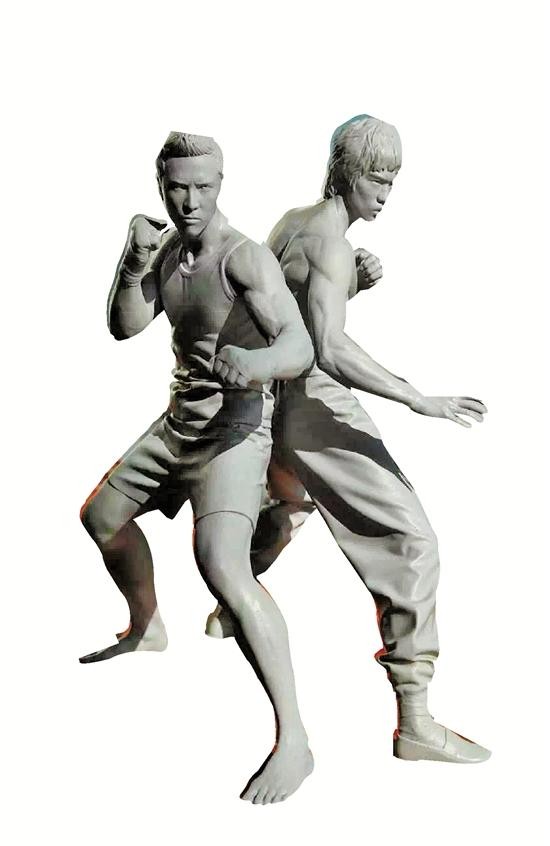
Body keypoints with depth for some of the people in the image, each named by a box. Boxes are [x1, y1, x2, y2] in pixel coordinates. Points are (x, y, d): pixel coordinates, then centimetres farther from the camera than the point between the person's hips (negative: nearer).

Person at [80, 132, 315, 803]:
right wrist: (133, 266, -22)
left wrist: (255, 361, -57)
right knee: (102, 515, 25)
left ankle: (293, 740, -25)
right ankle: (146, 630, 51)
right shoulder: (167, 246, 3)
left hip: (236, 429, -9)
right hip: (181, 422, 9)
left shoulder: (245, 258, -22)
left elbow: (299, 346, -34)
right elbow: (124, 326, -3)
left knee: (222, 566, -29)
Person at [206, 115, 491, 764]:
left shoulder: (292, 221, 10)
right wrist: (419, 400, -33)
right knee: (410, 540, -12)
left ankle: (230, 610, 56)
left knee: (291, 503, 40)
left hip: (273, 399, 10)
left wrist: (355, 282, 5)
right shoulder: (331, 240, -19)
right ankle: (416, 723, -14)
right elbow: (329, 349, -32)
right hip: (314, 409, -10)